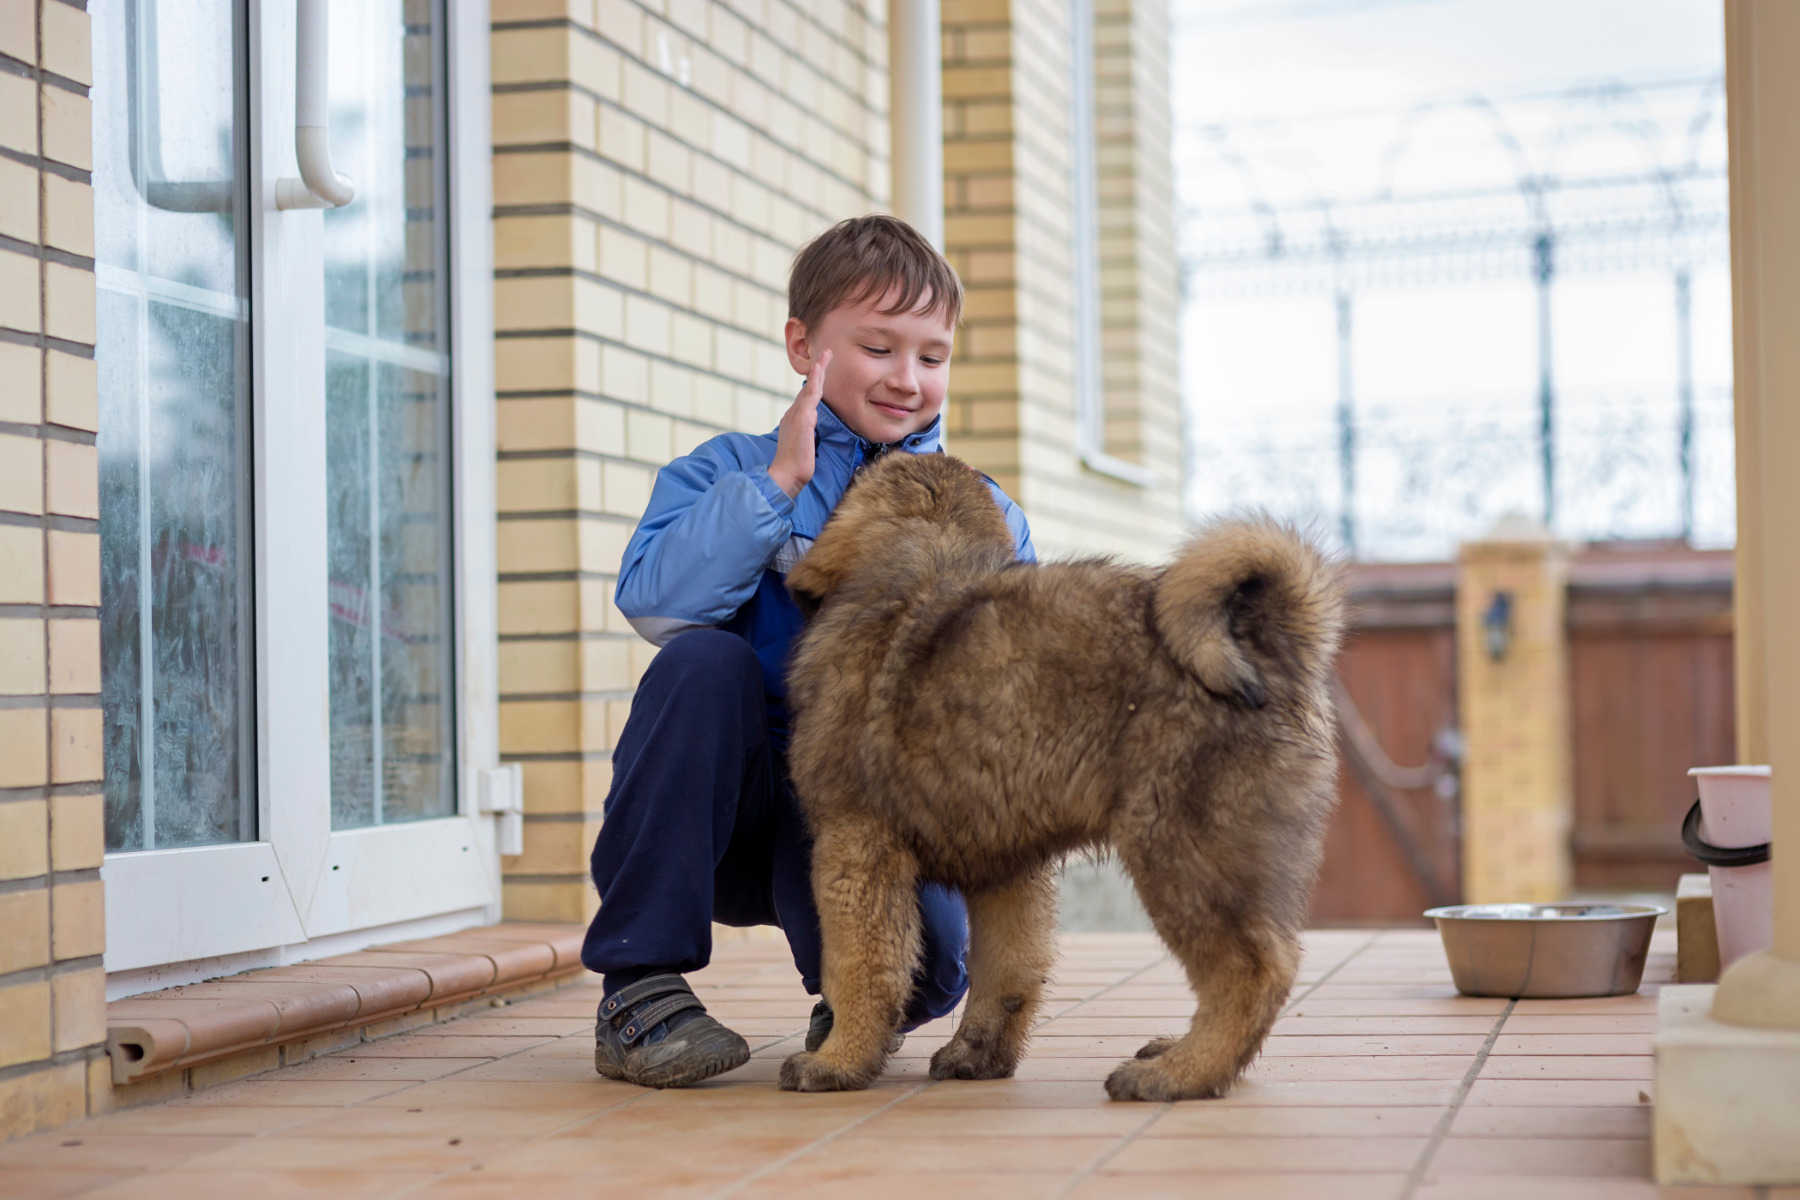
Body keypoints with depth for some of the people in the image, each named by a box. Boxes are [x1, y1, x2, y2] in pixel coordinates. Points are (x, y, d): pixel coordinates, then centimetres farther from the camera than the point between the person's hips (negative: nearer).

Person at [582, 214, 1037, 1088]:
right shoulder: (730, 473, 3)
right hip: (731, 810, 0)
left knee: (927, 963, -31)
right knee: (706, 661, -30)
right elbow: (652, 603, -17)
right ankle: (640, 988, -20)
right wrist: (777, 484, -17)